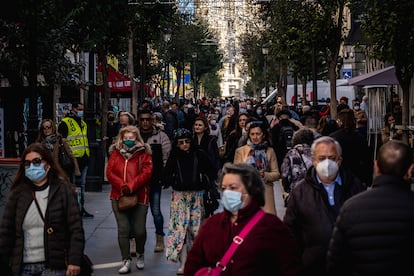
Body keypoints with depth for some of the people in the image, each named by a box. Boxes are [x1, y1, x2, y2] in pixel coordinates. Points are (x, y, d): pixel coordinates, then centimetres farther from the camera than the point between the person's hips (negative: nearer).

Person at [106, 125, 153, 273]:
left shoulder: (144, 154, 2)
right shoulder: (115, 154, 9)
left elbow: (146, 173, -9)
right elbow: (110, 173, 1)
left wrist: (131, 186, -18)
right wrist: (122, 186, -14)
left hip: (139, 197, -2)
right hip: (119, 197, 2)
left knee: (139, 230, 0)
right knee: (123, 229, -3)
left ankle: (140, 255, 27)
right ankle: (126, 261, 4)